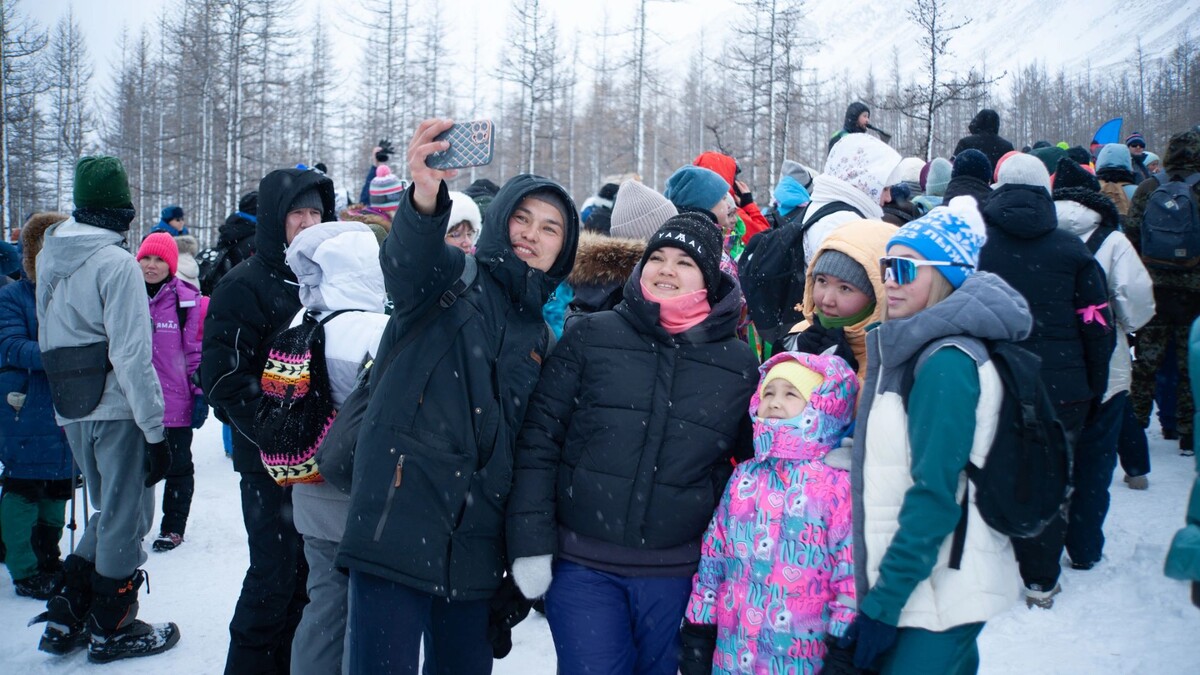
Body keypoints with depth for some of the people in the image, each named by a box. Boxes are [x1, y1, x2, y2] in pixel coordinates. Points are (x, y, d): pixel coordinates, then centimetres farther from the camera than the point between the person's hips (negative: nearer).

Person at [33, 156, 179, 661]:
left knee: (109, 512, 21)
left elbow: (47, 341, 16)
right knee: (126, 517, 6)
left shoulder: (50, 258, 10)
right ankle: (110, 629, 17)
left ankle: (65, 619, 24)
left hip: (71, 410, 7)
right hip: (117, 410, -7)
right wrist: (155, 431, -15)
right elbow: (131, 354, -18)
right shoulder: (116, 263, -14)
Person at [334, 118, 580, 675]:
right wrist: (425, 200, -47)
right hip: (398, 528, -5)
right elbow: (407, 262, -25)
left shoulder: (540, 339, 17)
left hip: (476, 547, 6)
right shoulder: (453, 279, 1)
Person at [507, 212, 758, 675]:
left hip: (676, 575, 1)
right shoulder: (591, 335, -1)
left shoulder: (740, 363, 2)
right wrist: (531, 543, -7)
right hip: (581, 566, -1)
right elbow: (539, 436, -2)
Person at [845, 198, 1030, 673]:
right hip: (932, 585, 9)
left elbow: (935, 496, -22)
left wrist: (883, 602, -20)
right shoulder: (914, 349, 8)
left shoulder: (947, 363, -19)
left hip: (934, 595, -8)